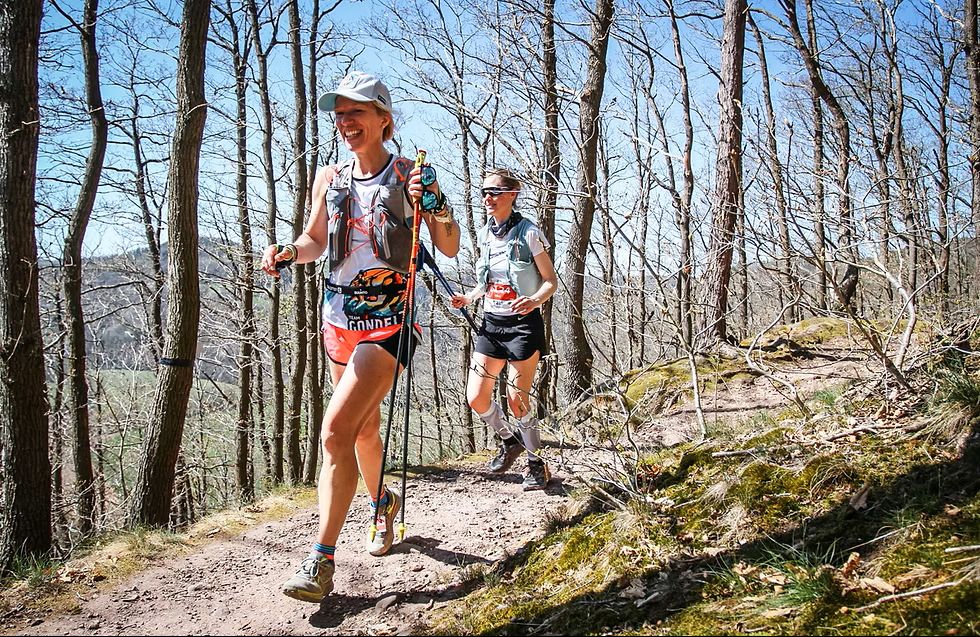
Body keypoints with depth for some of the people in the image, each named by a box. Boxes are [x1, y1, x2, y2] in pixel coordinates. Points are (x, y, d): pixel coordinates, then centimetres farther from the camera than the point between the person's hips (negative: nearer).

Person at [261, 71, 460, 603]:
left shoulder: (409, 176, -6)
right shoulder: (329, 178, 6)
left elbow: (450, 248, -5)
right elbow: (316, 240, 19)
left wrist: (433, 202, -22)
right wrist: (288, 253, -2)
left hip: (388, 320, -5)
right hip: (339, 316, 6)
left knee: (335, 432, -17)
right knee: (364, 429, 19)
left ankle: (321, 560, -10)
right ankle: (383, 503, 47)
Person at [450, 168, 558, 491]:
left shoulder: (528, 232, -10)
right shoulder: (485, 235, 8)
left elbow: (551, 281, -7)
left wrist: (535, 300, -27)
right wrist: (467, 298, 2)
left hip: (523, 325, -6)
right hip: (491, 323, 6)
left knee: (517, 400, -6)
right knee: (476, 398, 2)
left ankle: (536, 463, 16)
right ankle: (509, 440, 30)